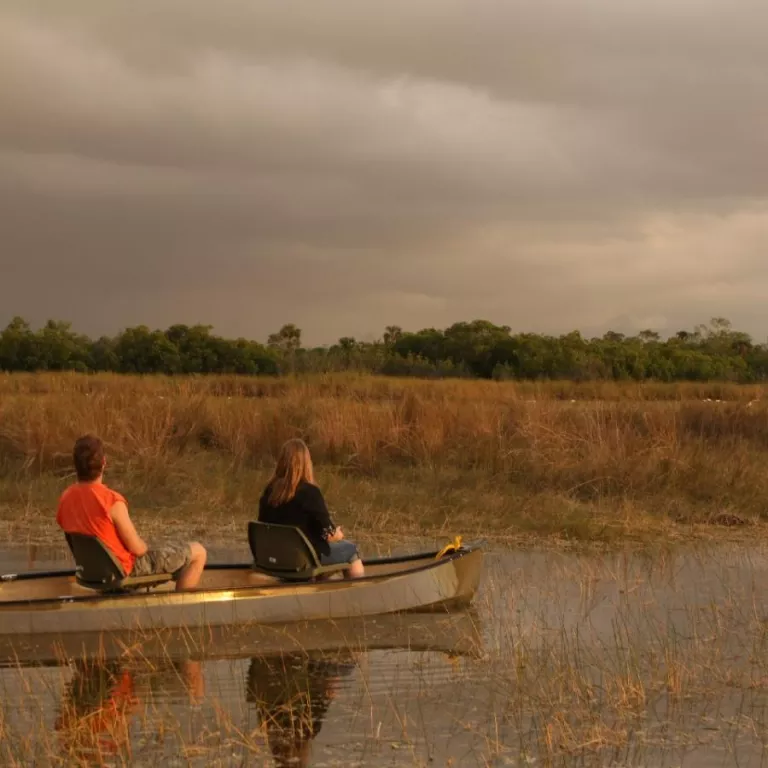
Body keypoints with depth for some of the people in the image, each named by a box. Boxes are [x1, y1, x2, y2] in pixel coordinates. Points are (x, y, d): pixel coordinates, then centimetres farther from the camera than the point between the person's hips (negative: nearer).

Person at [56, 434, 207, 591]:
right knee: (198, 552, 4)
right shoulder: (112, 501, -30)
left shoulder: (65, 499, -8)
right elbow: (137, 548, -22)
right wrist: (144, 546, 2)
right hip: (125, 568, -8)